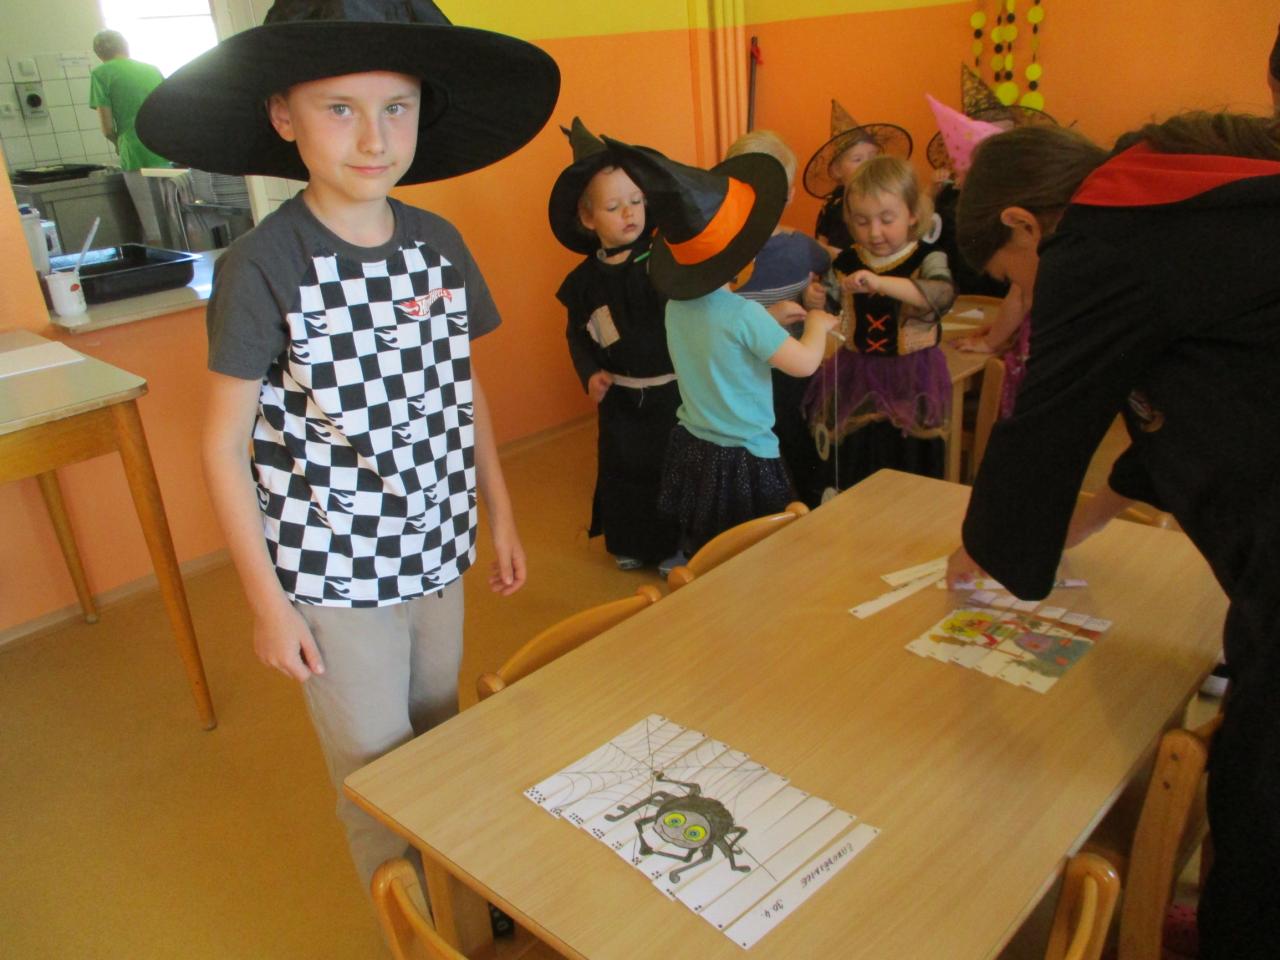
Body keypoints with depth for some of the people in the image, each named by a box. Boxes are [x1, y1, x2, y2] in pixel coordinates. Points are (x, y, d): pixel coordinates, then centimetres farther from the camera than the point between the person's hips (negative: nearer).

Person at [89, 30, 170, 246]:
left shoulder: (101, 74, 1)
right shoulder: (153, 70, 15)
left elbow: (107, 128, -3)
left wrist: (119, 143, 17)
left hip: (140, 159, -4)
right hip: (170, 155, 5)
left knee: (154, 232, -2)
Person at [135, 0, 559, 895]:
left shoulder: (441, 244, -1)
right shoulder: (263, 266, -15)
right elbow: (226, 445, -10)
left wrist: (502, 519, 12)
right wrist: (267, 602, -9)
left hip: (436, 554, 5)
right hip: (333, 579, -5)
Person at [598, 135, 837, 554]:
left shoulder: (677, 307, -2)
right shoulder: (745, 314, -24)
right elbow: (805, 363, -17)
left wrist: (772, 319, 14)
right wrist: (816, 324, 1)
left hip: (690, 448, 7)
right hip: (743, 461, -7)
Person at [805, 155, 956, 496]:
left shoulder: (927, 258, -10)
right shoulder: (846, 263, 1)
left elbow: (943, 294, -32)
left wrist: (880, 282, -42)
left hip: (910, 382, -3)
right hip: (856, 380, 3)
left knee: (909, 467, 7)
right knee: (853, 474, 11)